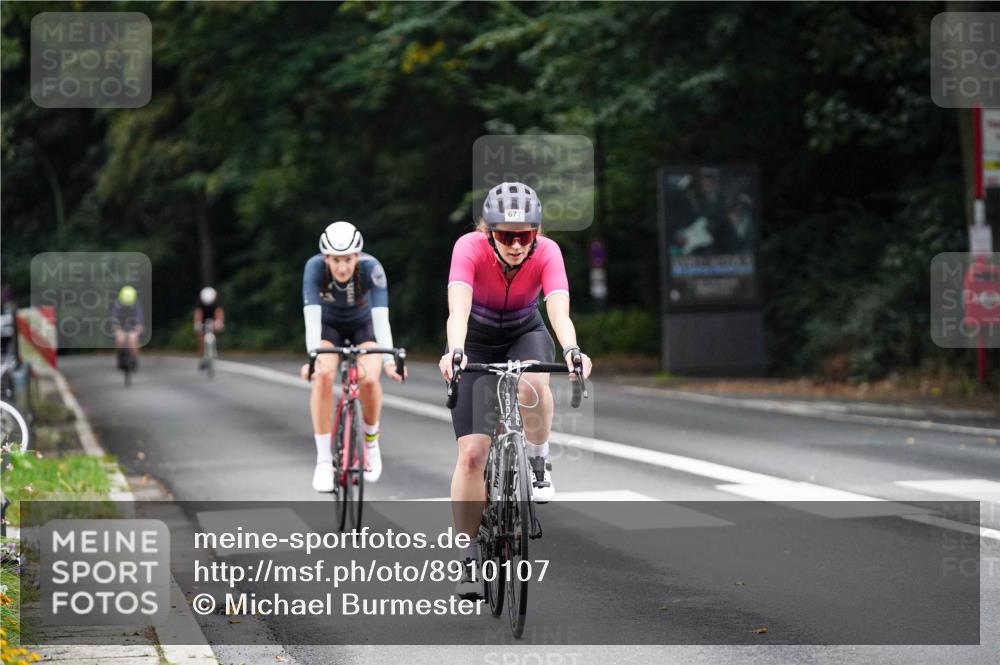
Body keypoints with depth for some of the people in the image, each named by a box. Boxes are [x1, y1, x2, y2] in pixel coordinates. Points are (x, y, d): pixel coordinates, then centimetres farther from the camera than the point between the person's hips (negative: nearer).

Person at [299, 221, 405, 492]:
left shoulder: (371, 268, -32)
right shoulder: (314, 267, -30)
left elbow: (381, 317, -39)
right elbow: (312, 317, -38)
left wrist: (389, 360, -52)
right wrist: (312, 357, -53)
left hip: (363, 326, 0)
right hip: (329, 326, 0)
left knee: (369, 379, -27)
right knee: (323, 375, -29)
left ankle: (371, 441, 3)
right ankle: (323, 460, -21)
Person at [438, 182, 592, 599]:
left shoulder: (547, 253, -25)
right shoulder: (470, 248, -29)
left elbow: (559, 309, -39)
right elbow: (458, 308, -43)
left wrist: (571, 350, -59)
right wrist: (454, 352, -62)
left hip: (525, 336, 1)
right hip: (476, 344, -1)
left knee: (532, 384, -37)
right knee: (471, 454, -12)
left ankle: (538, 463, -10)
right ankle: (470, 558, 1)